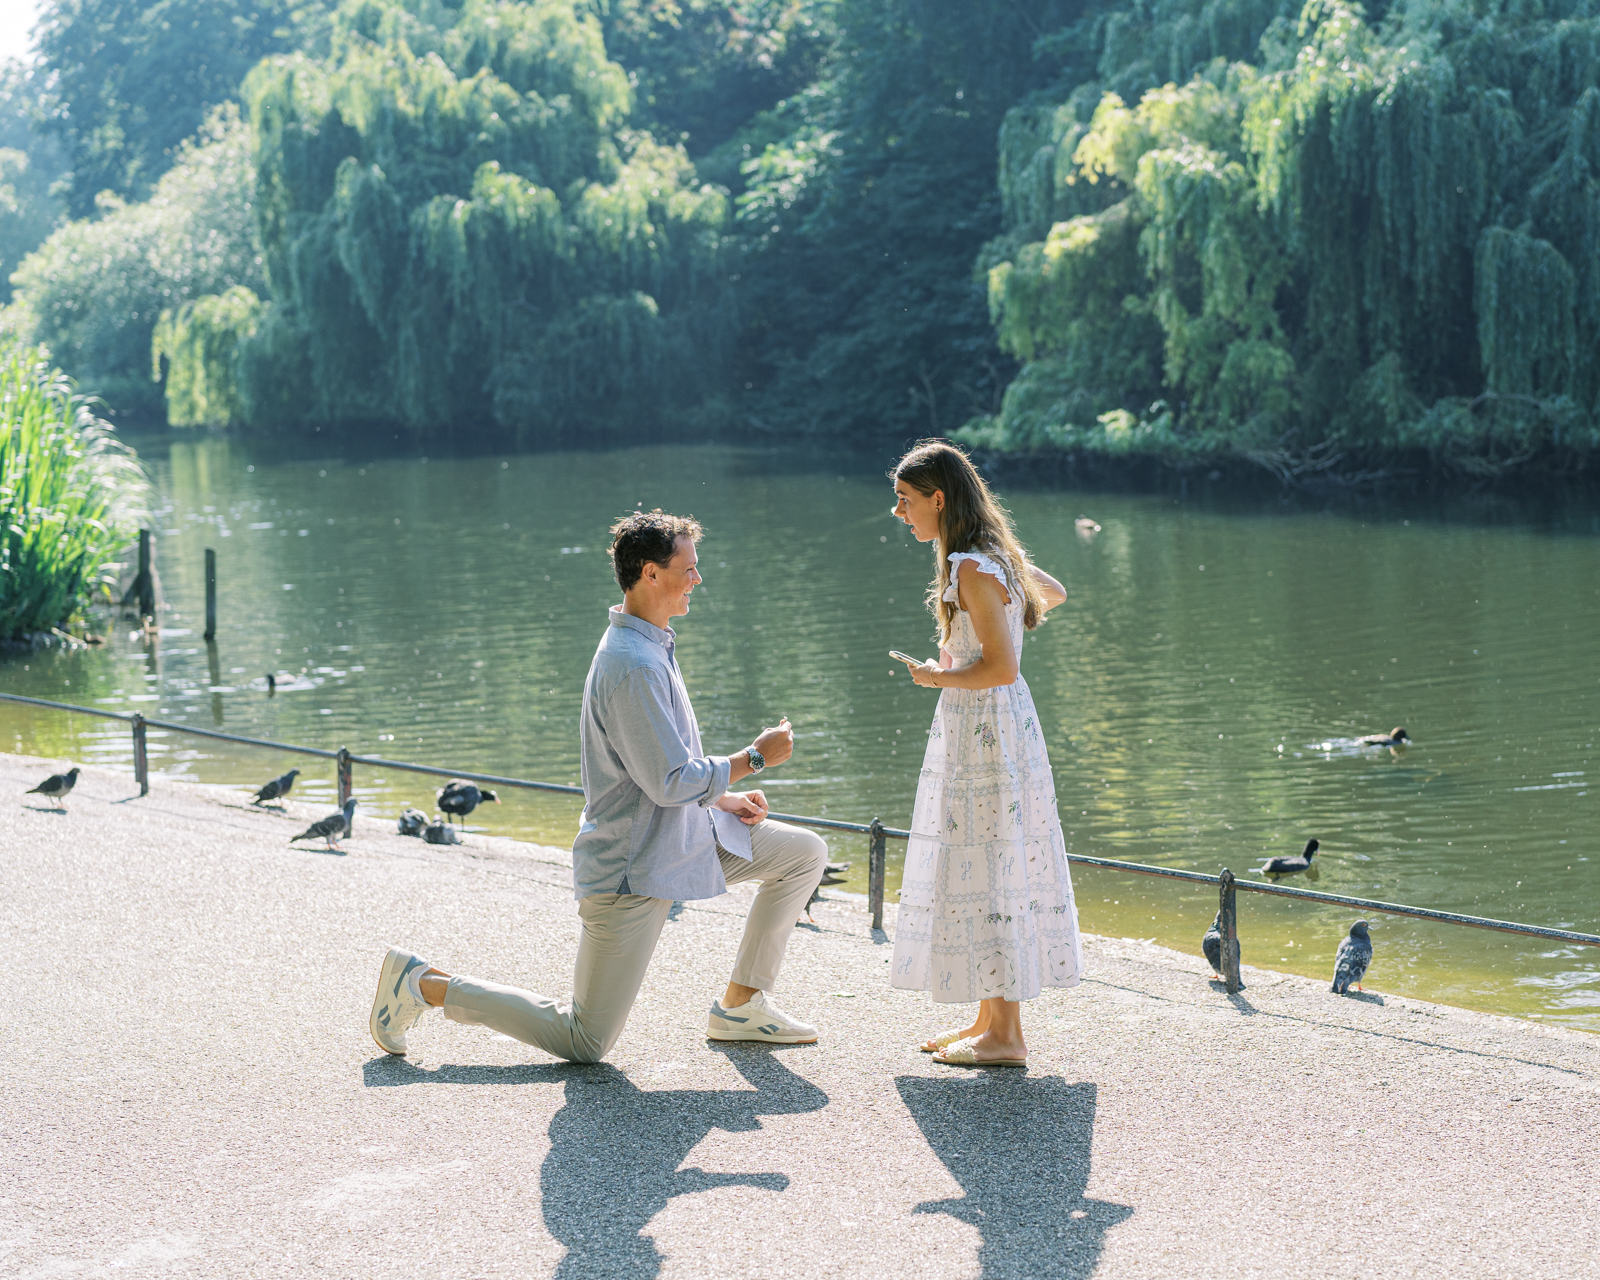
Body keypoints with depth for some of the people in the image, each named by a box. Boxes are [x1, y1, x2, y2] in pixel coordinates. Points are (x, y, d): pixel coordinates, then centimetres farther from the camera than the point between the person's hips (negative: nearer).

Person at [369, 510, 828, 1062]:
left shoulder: (650, 646, 10)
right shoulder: (633, 665, -25)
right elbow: (670, 782, -25)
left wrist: (722, 798, 10)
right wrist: (754, 757, -14)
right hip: (631, 869, -10)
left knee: (806, 853, 9)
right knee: (585, 1043, -1)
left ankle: (740, 1006, 14)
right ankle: (425, 984, 7)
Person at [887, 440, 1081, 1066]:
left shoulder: (972, 570, -19)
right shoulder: (998, 556, 10)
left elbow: (1000, 669, -24)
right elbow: (1053, 592, 28)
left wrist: (936, 676, -11)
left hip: (985, 728, -10)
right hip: (979, 727, 10)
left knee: (986, 869, -4)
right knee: (983, 868, 14)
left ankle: (1005, 1035, 2)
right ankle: (990, 1019, 21)